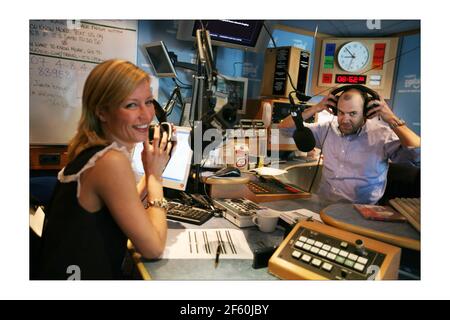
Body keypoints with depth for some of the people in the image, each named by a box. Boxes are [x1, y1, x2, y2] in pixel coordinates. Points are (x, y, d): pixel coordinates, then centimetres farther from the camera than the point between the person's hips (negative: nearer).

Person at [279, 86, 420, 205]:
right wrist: (315, 108, -4)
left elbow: (419, 155, -16)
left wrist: (392, 119, -14)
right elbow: (284, 128, 6)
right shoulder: (327, 129, 5)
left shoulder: (382, 134, -4)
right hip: (322, 205, 3)